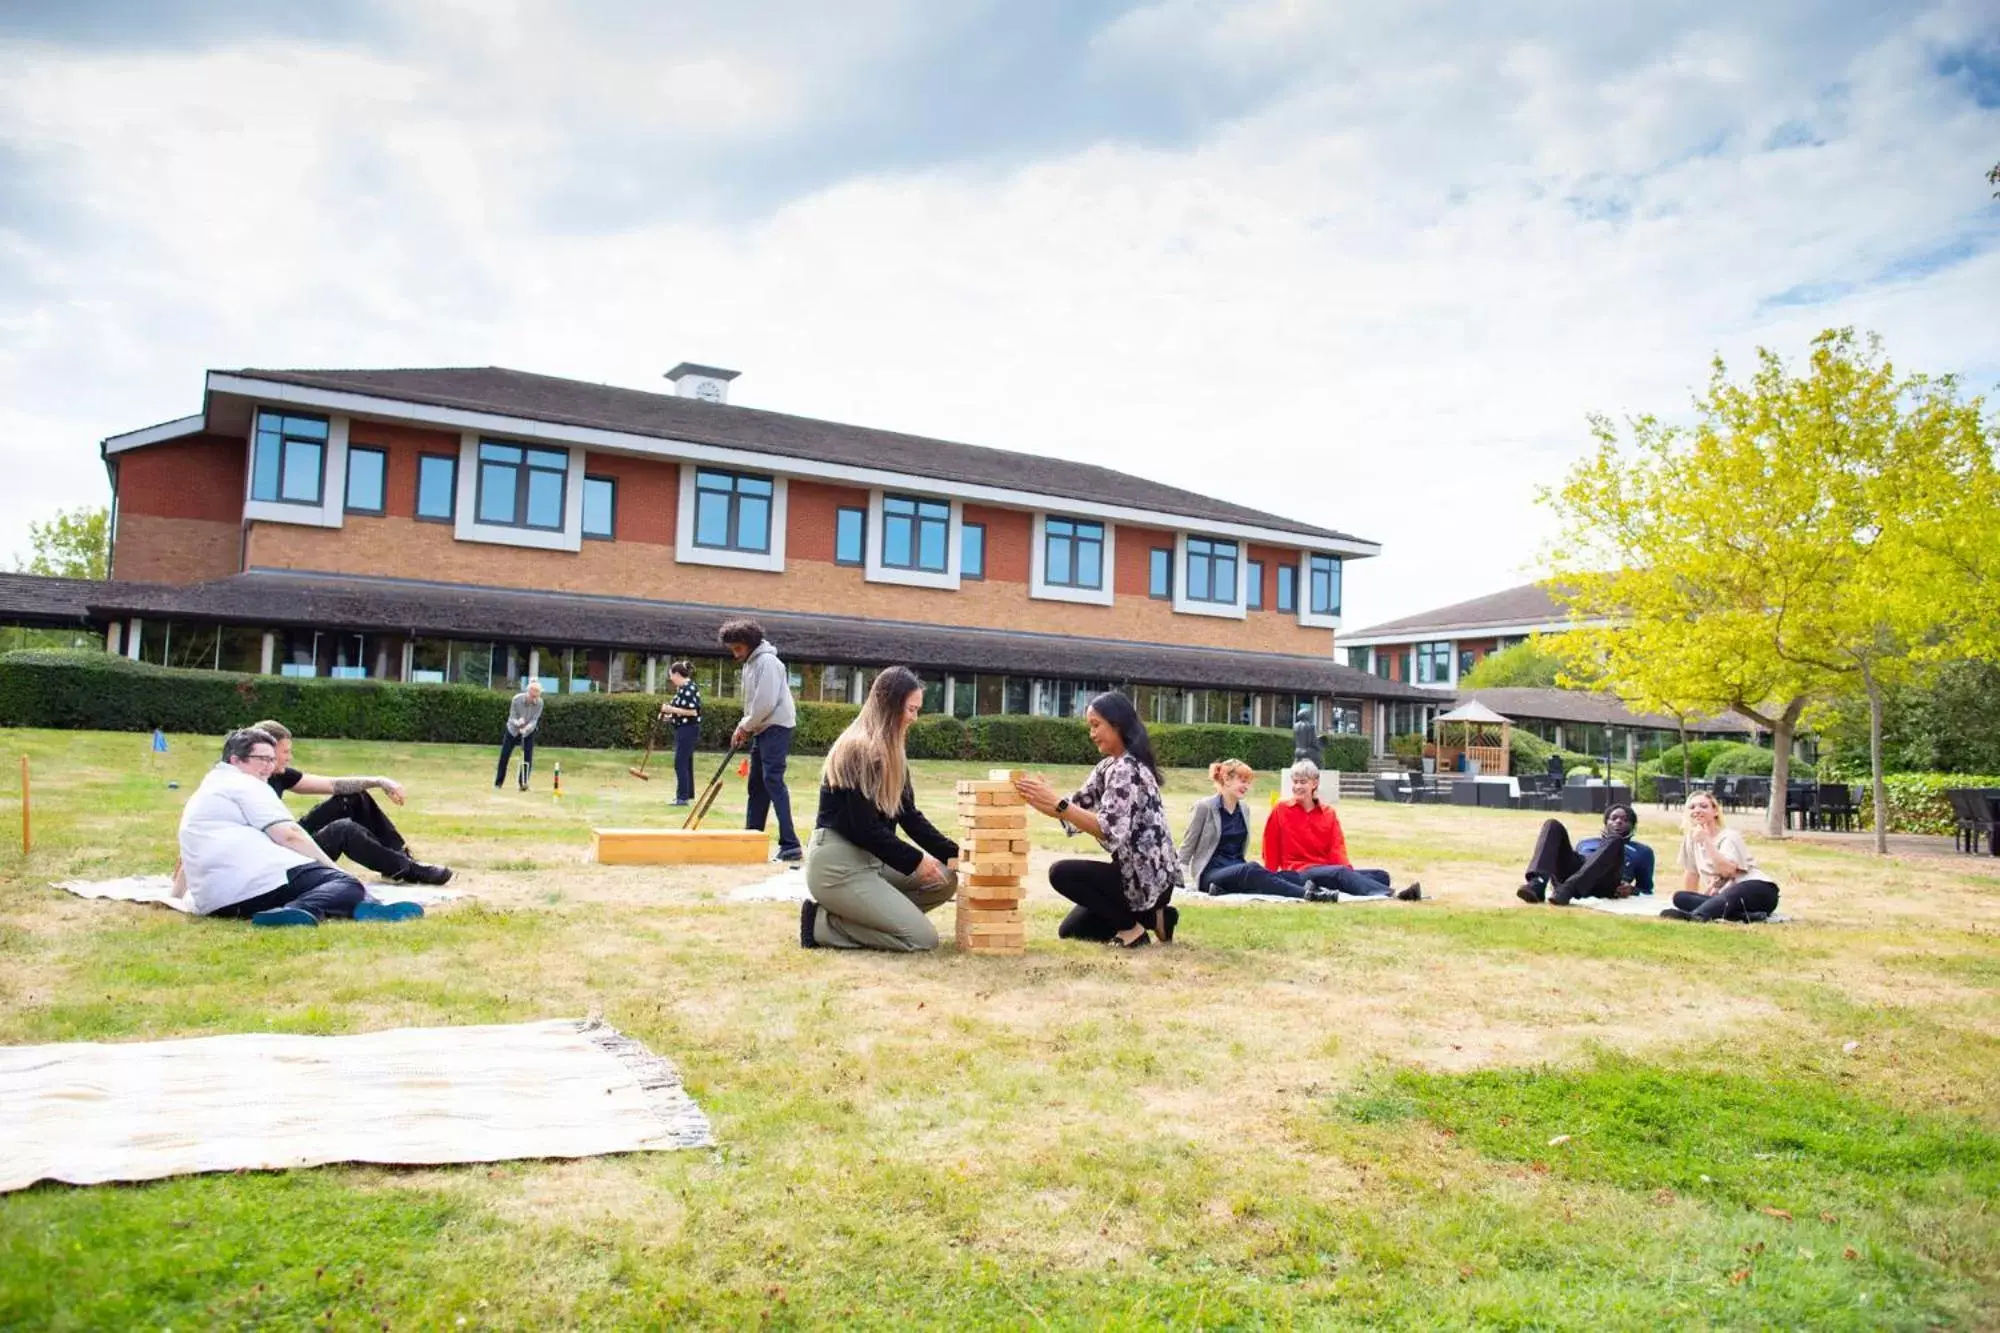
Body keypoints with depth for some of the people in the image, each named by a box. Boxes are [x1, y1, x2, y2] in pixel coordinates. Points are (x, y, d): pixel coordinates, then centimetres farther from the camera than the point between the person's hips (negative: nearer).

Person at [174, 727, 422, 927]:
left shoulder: (199, 796, 32)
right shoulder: (245, 784, 5)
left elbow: (187, 858, 45)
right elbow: (288, 835, -8)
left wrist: (176, 894, 62)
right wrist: (334, 867, -4)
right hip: (263, 882, -8)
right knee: (348, 885, -8)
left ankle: (294, 911, -25)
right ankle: (304, 910, -41)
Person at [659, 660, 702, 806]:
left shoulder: (688, 688, -18)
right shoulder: (682, 688, 13)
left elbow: (693, 712, -23)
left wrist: (671, 709, -20)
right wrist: (669, 715, 7)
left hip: (688, 729, -10)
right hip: (684, 729, 10)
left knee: (680, 763, -8)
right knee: (685, 763, 15)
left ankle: (683, 797, -5)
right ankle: (687, 793, 22)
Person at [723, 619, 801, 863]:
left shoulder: (766, 661, -13)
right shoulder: (750, 664, 18)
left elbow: (766, 702, -21)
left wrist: (745, 726, -9)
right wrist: (745, 727, 6)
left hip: (776, 727, -10)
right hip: (762, 729, 10)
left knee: (773, 781, -16)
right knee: (756, 784, 12)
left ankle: (790, 845, -20)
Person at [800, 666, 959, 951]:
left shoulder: (889, 754, 14)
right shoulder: (858, 750, -17)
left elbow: (909, 815, 12)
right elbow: (864, 827, -19)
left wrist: (953, 852, 2)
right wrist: (915, 860, -13)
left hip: (869, 858, 10)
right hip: (837, 864, -10)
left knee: (946, 881, 2)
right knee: (923, 938, -14)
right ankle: (823, 922, -5)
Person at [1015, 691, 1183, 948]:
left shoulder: (1127, 770, -20)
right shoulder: (1108, 766, 10)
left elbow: (1108, 829, -30)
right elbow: (1078, 808, 4)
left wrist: (1056, 802, -32)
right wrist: (1037, 799, -12)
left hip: (1149, 878, -10)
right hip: (1137, 872, 10)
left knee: (1062, 873, -18)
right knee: (1070, 931, 16)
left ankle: (1132, 926, -6)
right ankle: (1151, 916, 17)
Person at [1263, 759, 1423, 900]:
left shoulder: (1328, 812, 14)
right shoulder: (1280, 810, 4)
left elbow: (1337, 848, 4)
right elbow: (1270, 849, 5)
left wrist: (1347, 869, -15)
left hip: (1328, 870, 6)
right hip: (1299, 874, -6)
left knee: (1381, 875, -15)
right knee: (1340, 872, -36)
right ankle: (1391, 894, -57)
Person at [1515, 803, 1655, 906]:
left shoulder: (1642, 851, 35)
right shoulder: (1585, 843, 41)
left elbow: (1646, 889, 26)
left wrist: (1632, 890, 1)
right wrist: (1555, 878, 7)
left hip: (1604, 884, -2)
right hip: (1570, 875, 3)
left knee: (1614, 841, -30)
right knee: (1553, 825, -17)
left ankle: (1567, 889, -50)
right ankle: (1537, 884, -42)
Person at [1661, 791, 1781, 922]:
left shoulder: (1728, 837, -4)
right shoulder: (1691, 838, 13)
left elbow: (1727, 870, -22)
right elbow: (1691, 871, 18)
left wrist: (1706, 841, -24)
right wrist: (1687, 903, 13)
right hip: (1722, 896, 6)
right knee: (1680, 897, -21)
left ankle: (1697, 915, -74)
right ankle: (1743, 915, -39)